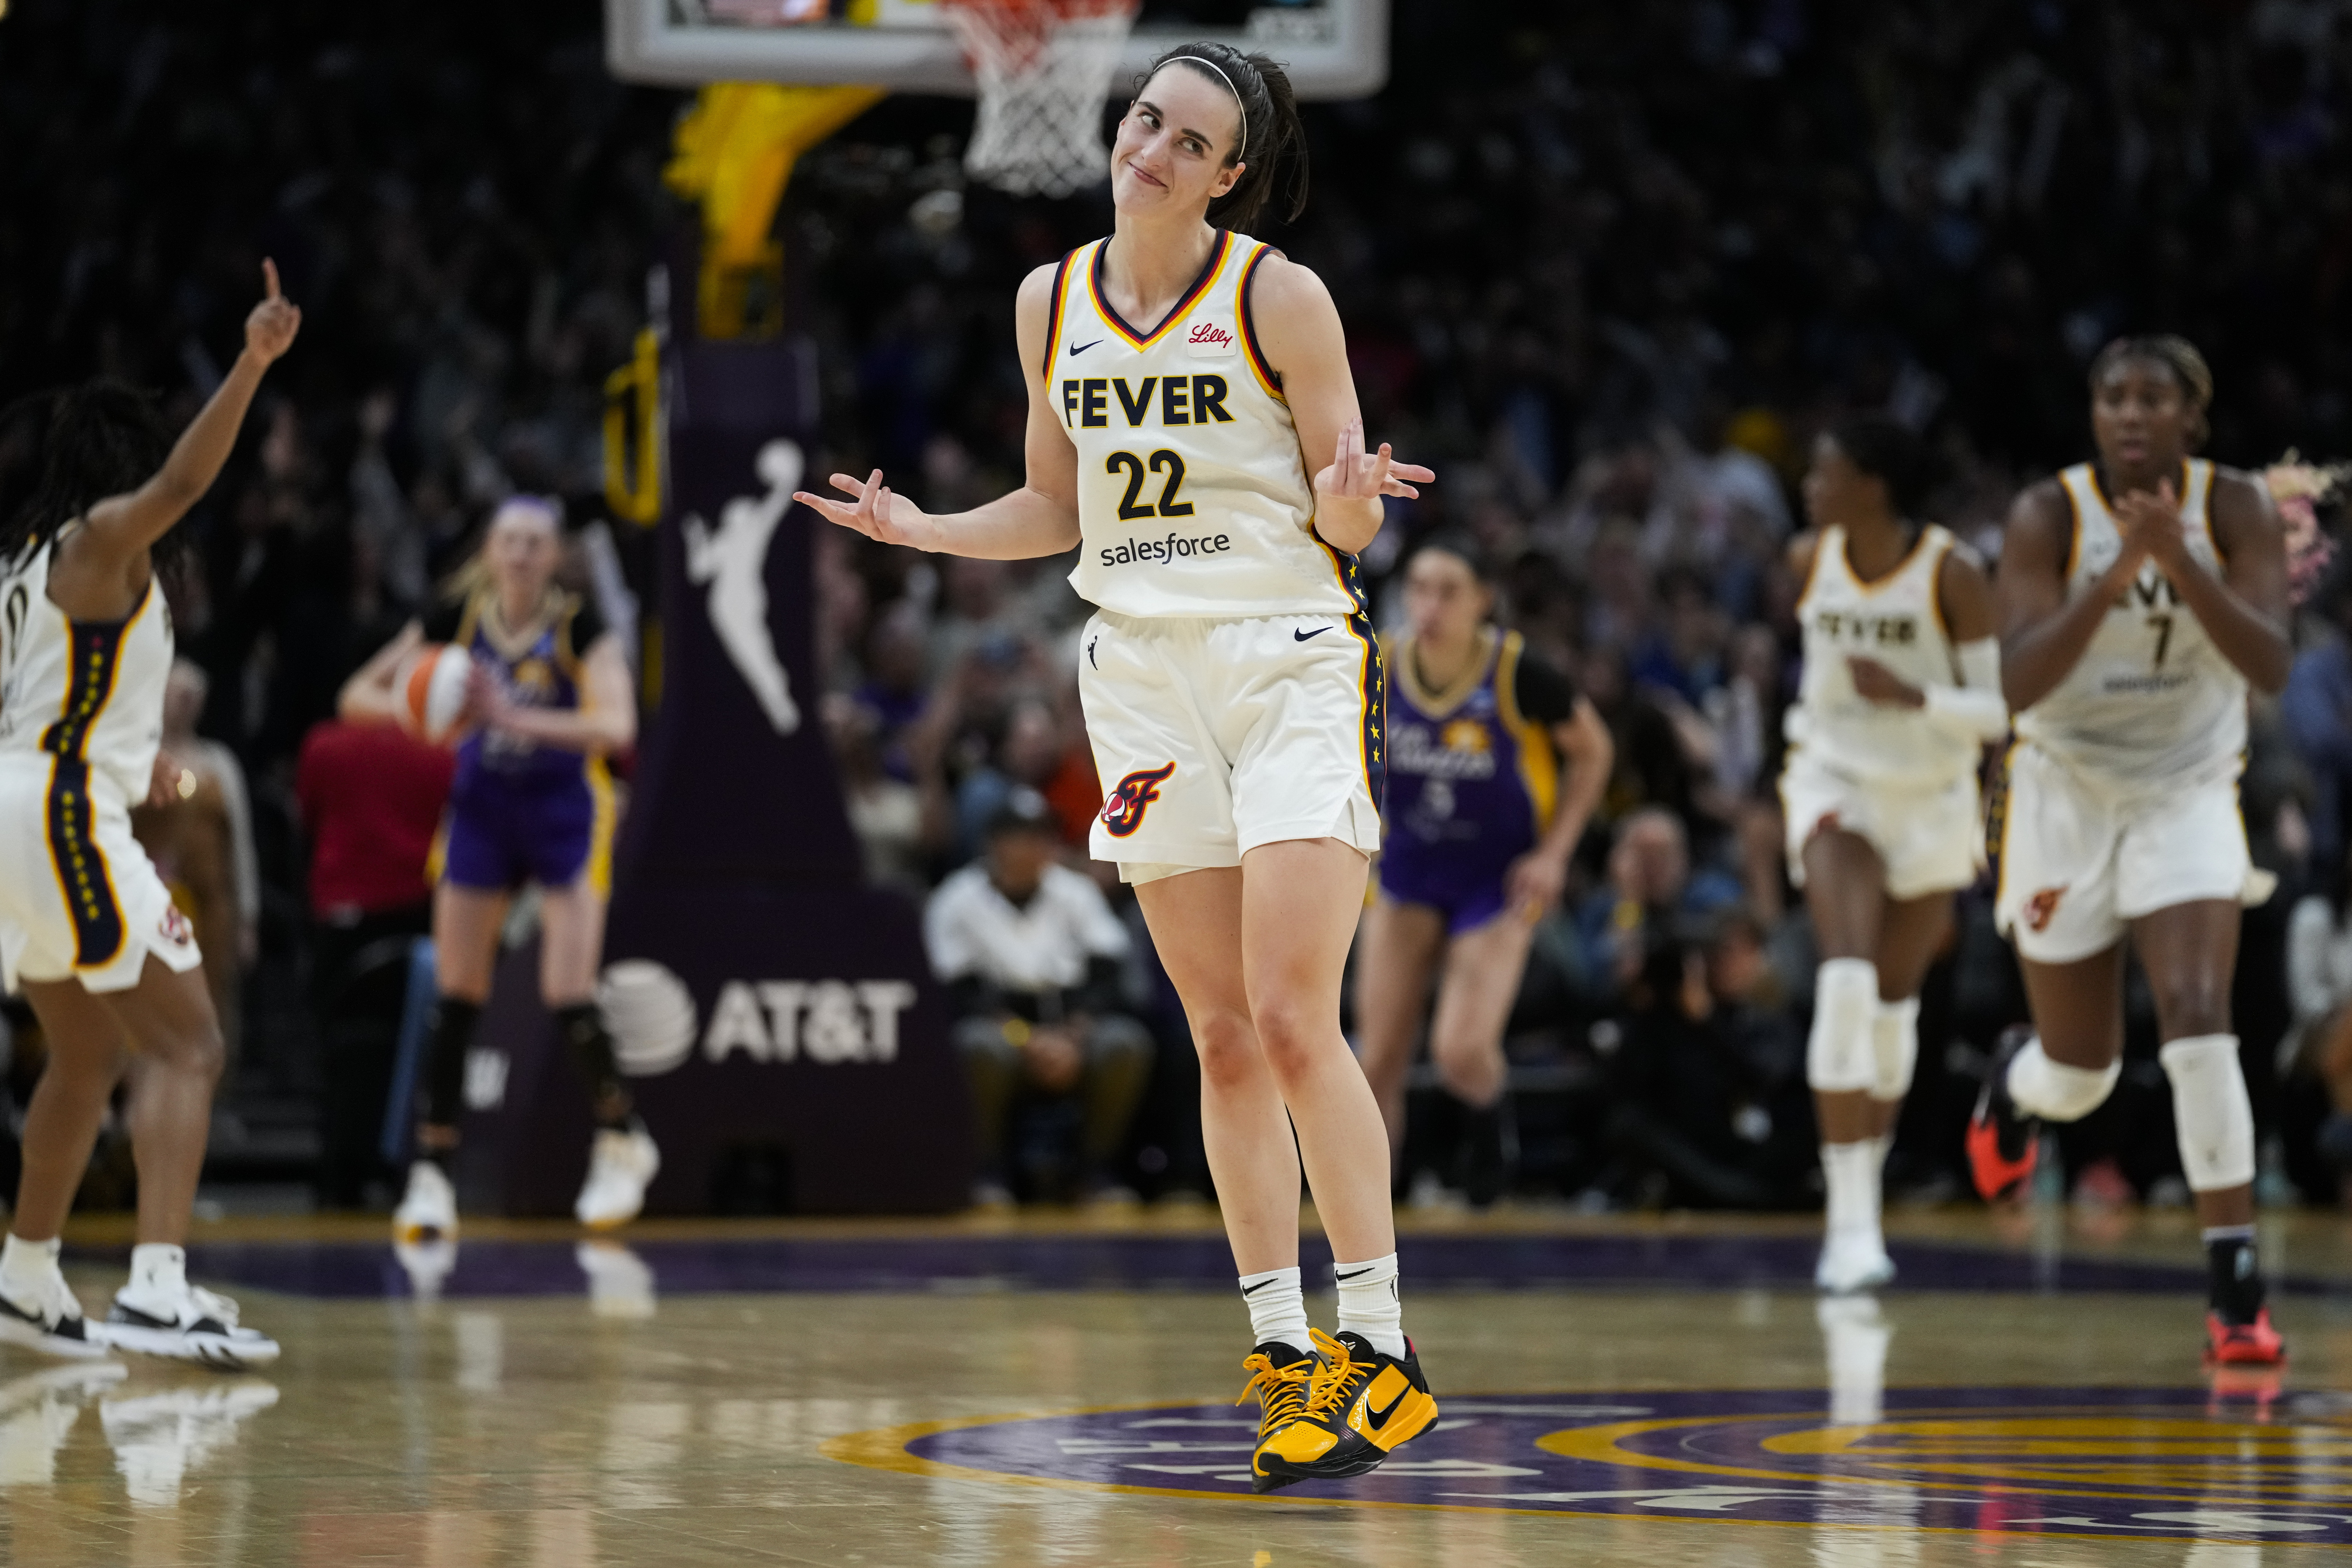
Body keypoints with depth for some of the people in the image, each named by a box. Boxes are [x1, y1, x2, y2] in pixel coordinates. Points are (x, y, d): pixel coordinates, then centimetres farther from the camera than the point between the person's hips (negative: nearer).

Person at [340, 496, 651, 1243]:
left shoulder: (578, 626, -15)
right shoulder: (458, 617, -8)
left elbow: (617, 725, -31)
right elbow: (357, 696, -7)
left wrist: (514, 715, -41)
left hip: (565, 810, -3)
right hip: (482, 808, 3)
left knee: (568, 999, -11)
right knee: (457, 998, -1)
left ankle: (623, 1139, 13)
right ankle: (432, 1174, 6)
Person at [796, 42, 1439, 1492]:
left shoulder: (1280, 298, -7)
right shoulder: (1054, 303, 7)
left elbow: (1346, 521, -5)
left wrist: (1350, 495, -27)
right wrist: (921, 529, 4)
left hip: (1291, 664, -5)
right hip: (1144, 673, 5)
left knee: (1293, 1021, -13)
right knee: (1223, 1037, 5)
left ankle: (1381, 1353, -7)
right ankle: (1284, 1350, 9)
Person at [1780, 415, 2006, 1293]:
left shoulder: (1953, 576, -18)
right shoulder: (1809, 561, -6)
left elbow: (2001, 711, -16)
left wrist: (1914, 699, -32)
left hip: (1932, 801, 0)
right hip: (1837, 784, 1)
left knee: (1894, 1007, 13)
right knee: (1846, 983, -21)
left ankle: (1868, 1183, 37)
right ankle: (1851, 1223, -23)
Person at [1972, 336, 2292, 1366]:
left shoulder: (2233, 509, -11)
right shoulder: (2050, 515, -15)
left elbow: (2271, 667, -22)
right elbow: (2018, 682, -25)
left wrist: (2179, 561, -35)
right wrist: (2115, 576, -37)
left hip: (2187, 795, 0)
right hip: (2067, 793, 0)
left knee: (2196, 1020, -21)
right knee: (2081, 1072, 11)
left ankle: (2235, 1288, -17)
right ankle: (2013, 1085, 50)